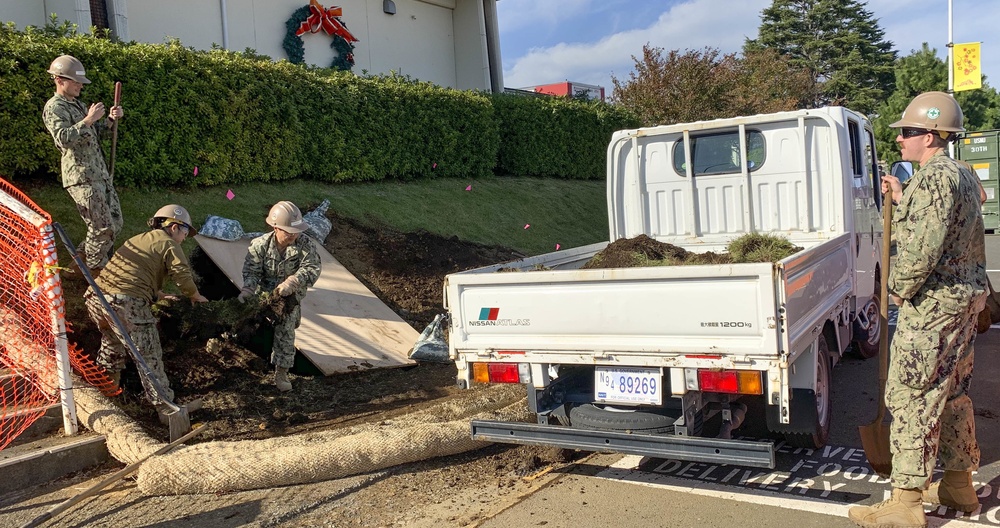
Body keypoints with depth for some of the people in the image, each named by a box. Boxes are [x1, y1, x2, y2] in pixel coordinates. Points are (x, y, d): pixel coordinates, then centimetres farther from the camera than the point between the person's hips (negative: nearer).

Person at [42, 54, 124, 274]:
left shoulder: (77, 104, 20)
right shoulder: (54, 107, -8)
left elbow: (94, 132, 28)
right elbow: (64, 138, -23)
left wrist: (110, 119, 11)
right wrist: (88, 119, -25)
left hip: (100, 173, 9)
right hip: (81, 178, -9)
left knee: (115, 224, 11)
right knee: (102, 228, -8)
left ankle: (82, 259, 27)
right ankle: (94, 272, 9)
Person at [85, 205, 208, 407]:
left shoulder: (137, 239, 28)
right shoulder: (168, 244, 4)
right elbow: (183, 276, -6)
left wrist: (155, 293, 46)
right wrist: (196, 296, 13)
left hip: (96, 298, 8)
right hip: (126, 303, -8)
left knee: (112, 343, 33)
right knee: (149, 357, 0)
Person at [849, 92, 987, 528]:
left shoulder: (934, 177, -18)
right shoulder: (963, 176, 14)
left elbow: (923, 247, -27)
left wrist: (900, 288, -13)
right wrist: (903, 200, 17)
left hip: (932, 303, -11)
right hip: (965, 297, 11)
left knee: (911, 397, -6)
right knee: (952, 394, 18)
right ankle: (959, 485, 30)